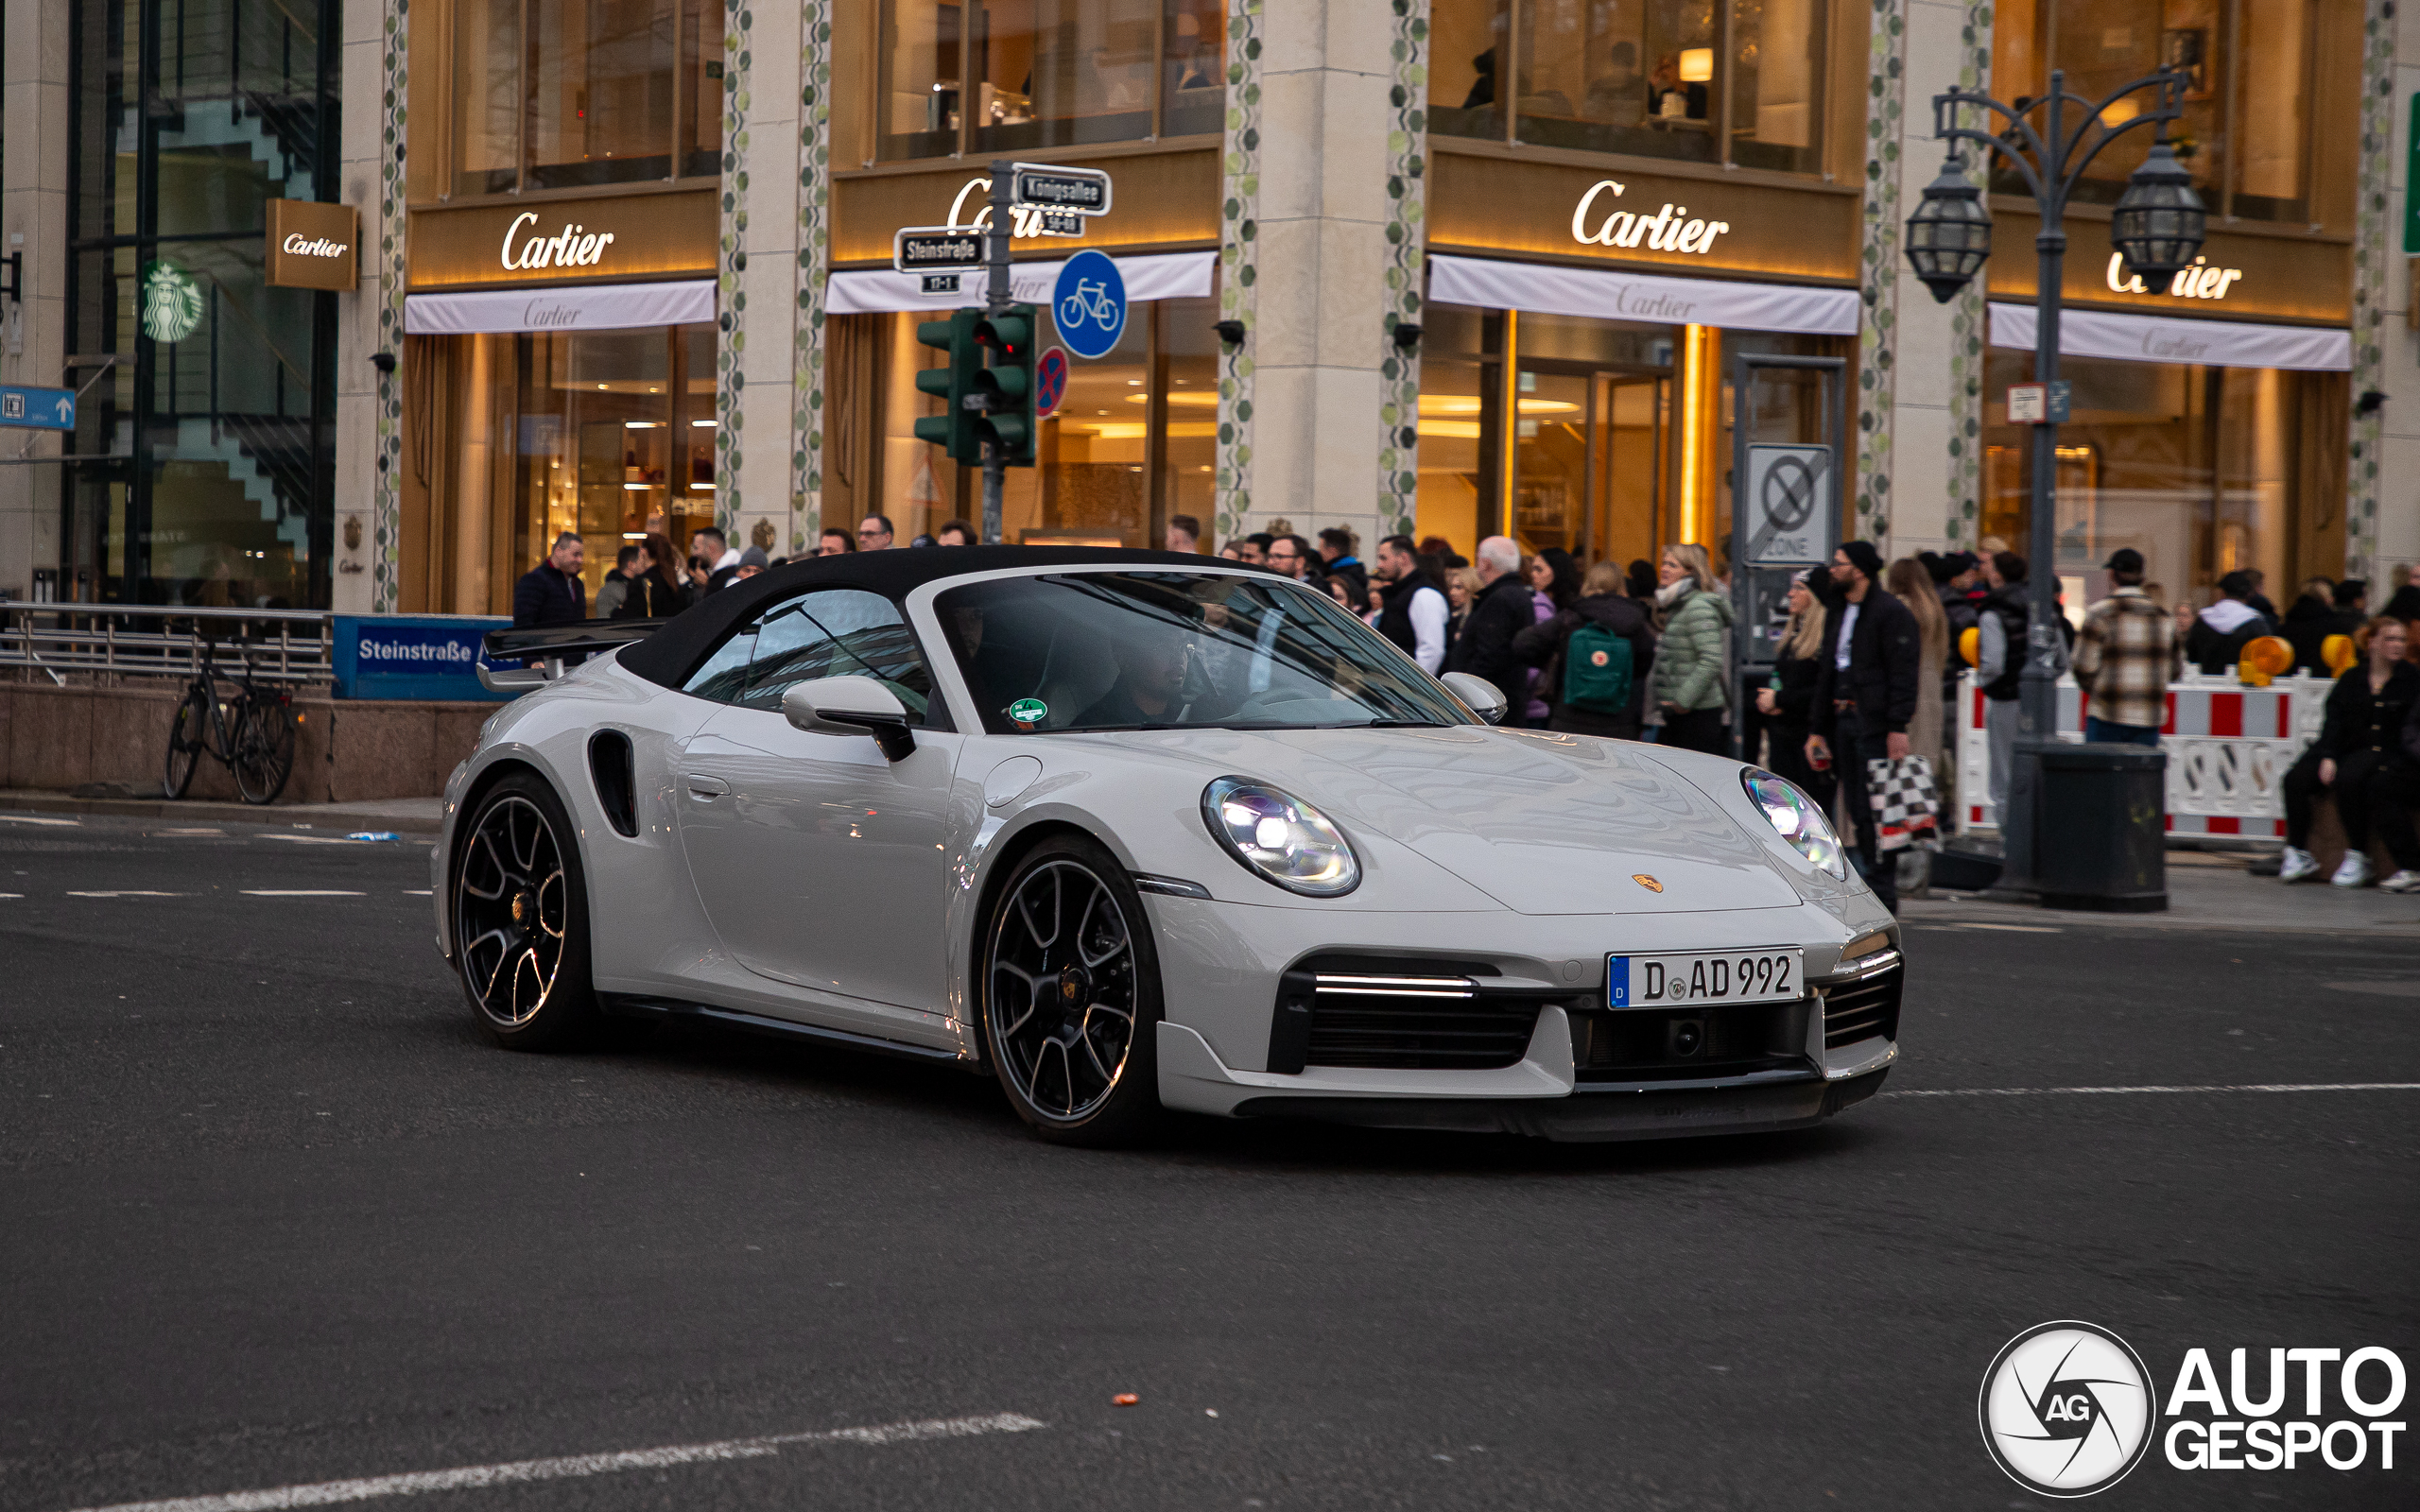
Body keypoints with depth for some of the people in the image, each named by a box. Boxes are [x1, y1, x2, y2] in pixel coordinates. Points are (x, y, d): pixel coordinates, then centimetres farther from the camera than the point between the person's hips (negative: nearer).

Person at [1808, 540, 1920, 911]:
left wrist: (1898, 727, -21)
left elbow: (1903, 672, -14)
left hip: (1874, 723, -9)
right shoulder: (1843, 613, 20)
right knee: (1857, 810, 8)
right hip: (1844, 720, 9)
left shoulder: (1892, 612, -8)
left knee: (1874, 810, -10)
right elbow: (1828, 672, 24)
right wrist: (1820, 728, 21)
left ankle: (1882, 891, -7)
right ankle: (1875, 884, 14)